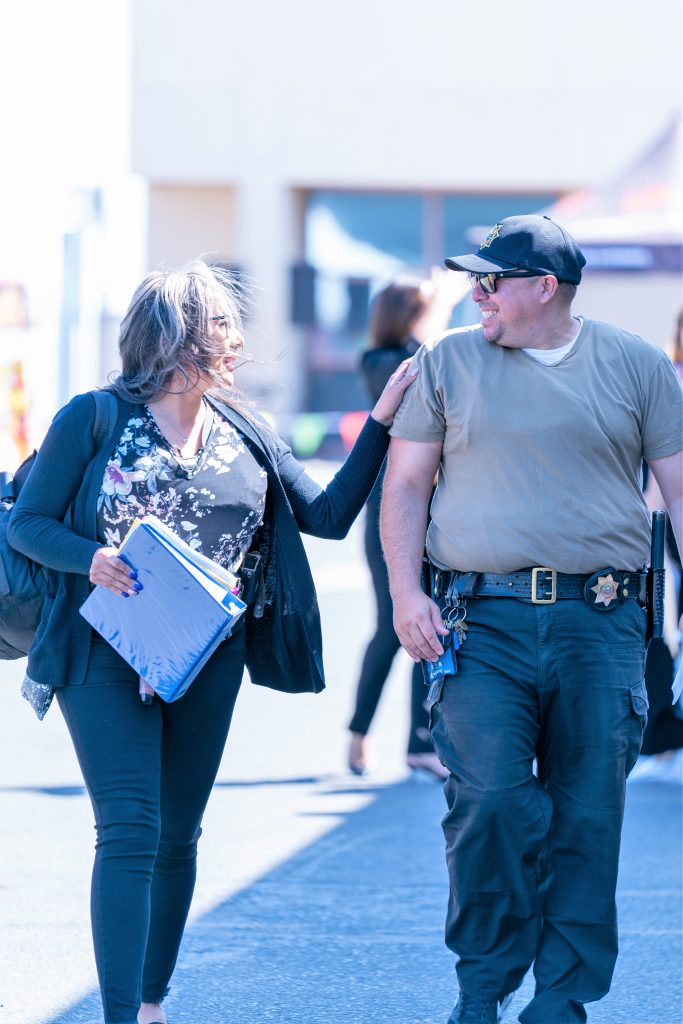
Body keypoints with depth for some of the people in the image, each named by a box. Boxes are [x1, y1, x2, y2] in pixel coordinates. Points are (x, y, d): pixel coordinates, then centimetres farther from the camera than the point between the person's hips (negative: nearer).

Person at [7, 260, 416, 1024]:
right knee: (129, 832, -15)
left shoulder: (245, 435, 9)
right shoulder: (93, 419, -5)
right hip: (106, 657, -5)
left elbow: (328, 515, 6)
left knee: (178, 836, 12)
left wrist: (381, 421, 0)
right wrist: (92, 560, -22)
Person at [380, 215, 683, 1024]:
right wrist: (405, 593, -2)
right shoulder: (448, 363, 10)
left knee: (587, 818, 0)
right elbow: (406, 483, 11)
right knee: (490, 800, -14)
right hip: (481, 622, 0)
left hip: (600, 623, 1)